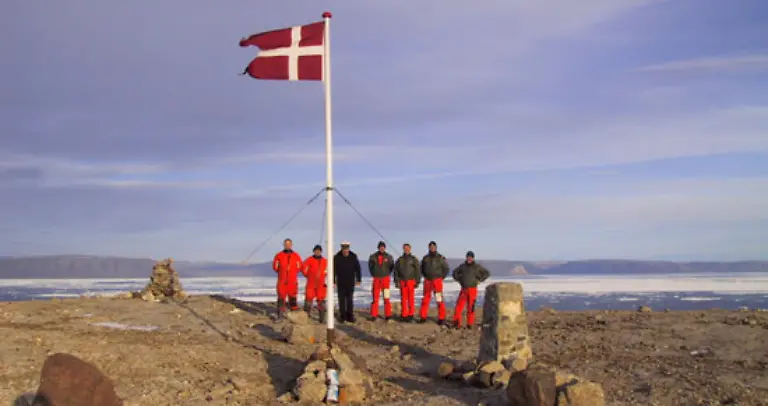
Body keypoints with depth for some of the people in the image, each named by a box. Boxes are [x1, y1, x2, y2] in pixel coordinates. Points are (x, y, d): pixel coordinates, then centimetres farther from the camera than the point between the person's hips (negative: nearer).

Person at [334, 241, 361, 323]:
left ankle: (350, 316, 9)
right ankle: (342, 316, 7)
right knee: (341, 299, 1)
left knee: (349, 299, 3)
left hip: (350, 282, 0)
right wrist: (333, 281, -4)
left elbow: (357, 268, 4)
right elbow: (333, 270, -1)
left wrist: (358, 279, 2)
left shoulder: (353, 256, -1)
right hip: (340, 283, 0)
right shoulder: (337, 257, -4)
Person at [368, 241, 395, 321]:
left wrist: (387, 274, -1)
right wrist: (374, 274, 9)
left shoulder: (389, 257, 1)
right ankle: (374, 315, 6)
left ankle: (388, 315, 1)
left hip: (386, 279, 0)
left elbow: (392, 266, 11)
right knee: (375, 297, 1)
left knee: (386, 298, -3)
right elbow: (370, 266, 14)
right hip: (376, 279, 1)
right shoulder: (373, 256, 2)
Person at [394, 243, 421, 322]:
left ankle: (410, 315, 1)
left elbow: (418, 271, 2)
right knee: (403, 299, 3)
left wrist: (417, 281, -4)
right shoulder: (399, 260, 11)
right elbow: (396, 271, 12)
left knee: (411, 299, -4)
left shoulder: (414, 259, 4)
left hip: (411, 281, -2)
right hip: (402, 282, 2)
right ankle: (404, 315, 8)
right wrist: (396, 281, 4)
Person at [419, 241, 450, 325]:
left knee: (439, 300, -7)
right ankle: (423, 317, 13)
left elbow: (446, 269, 3)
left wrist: (441, 277, -2)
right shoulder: (425, 258, 10)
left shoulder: (441, 258, -1)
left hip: (437, 281, -4)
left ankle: (441, 318, -3)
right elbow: (422, 268, 24)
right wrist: (425, 276, 13)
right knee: (425, 299, 6)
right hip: (427, 281, 4)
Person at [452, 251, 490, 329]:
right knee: (458, 307, -6)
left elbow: (487, 273, 3)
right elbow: (455, 272, 26)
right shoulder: (462, 266, 10)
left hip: (472, 290, -3)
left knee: (470, 308, 0)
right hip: (463, 290, 3)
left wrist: (479, 280, -3)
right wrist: (458, 280, 13)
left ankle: (470, 325, 10)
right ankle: (456, 324, -2)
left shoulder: (477, 267, 1)